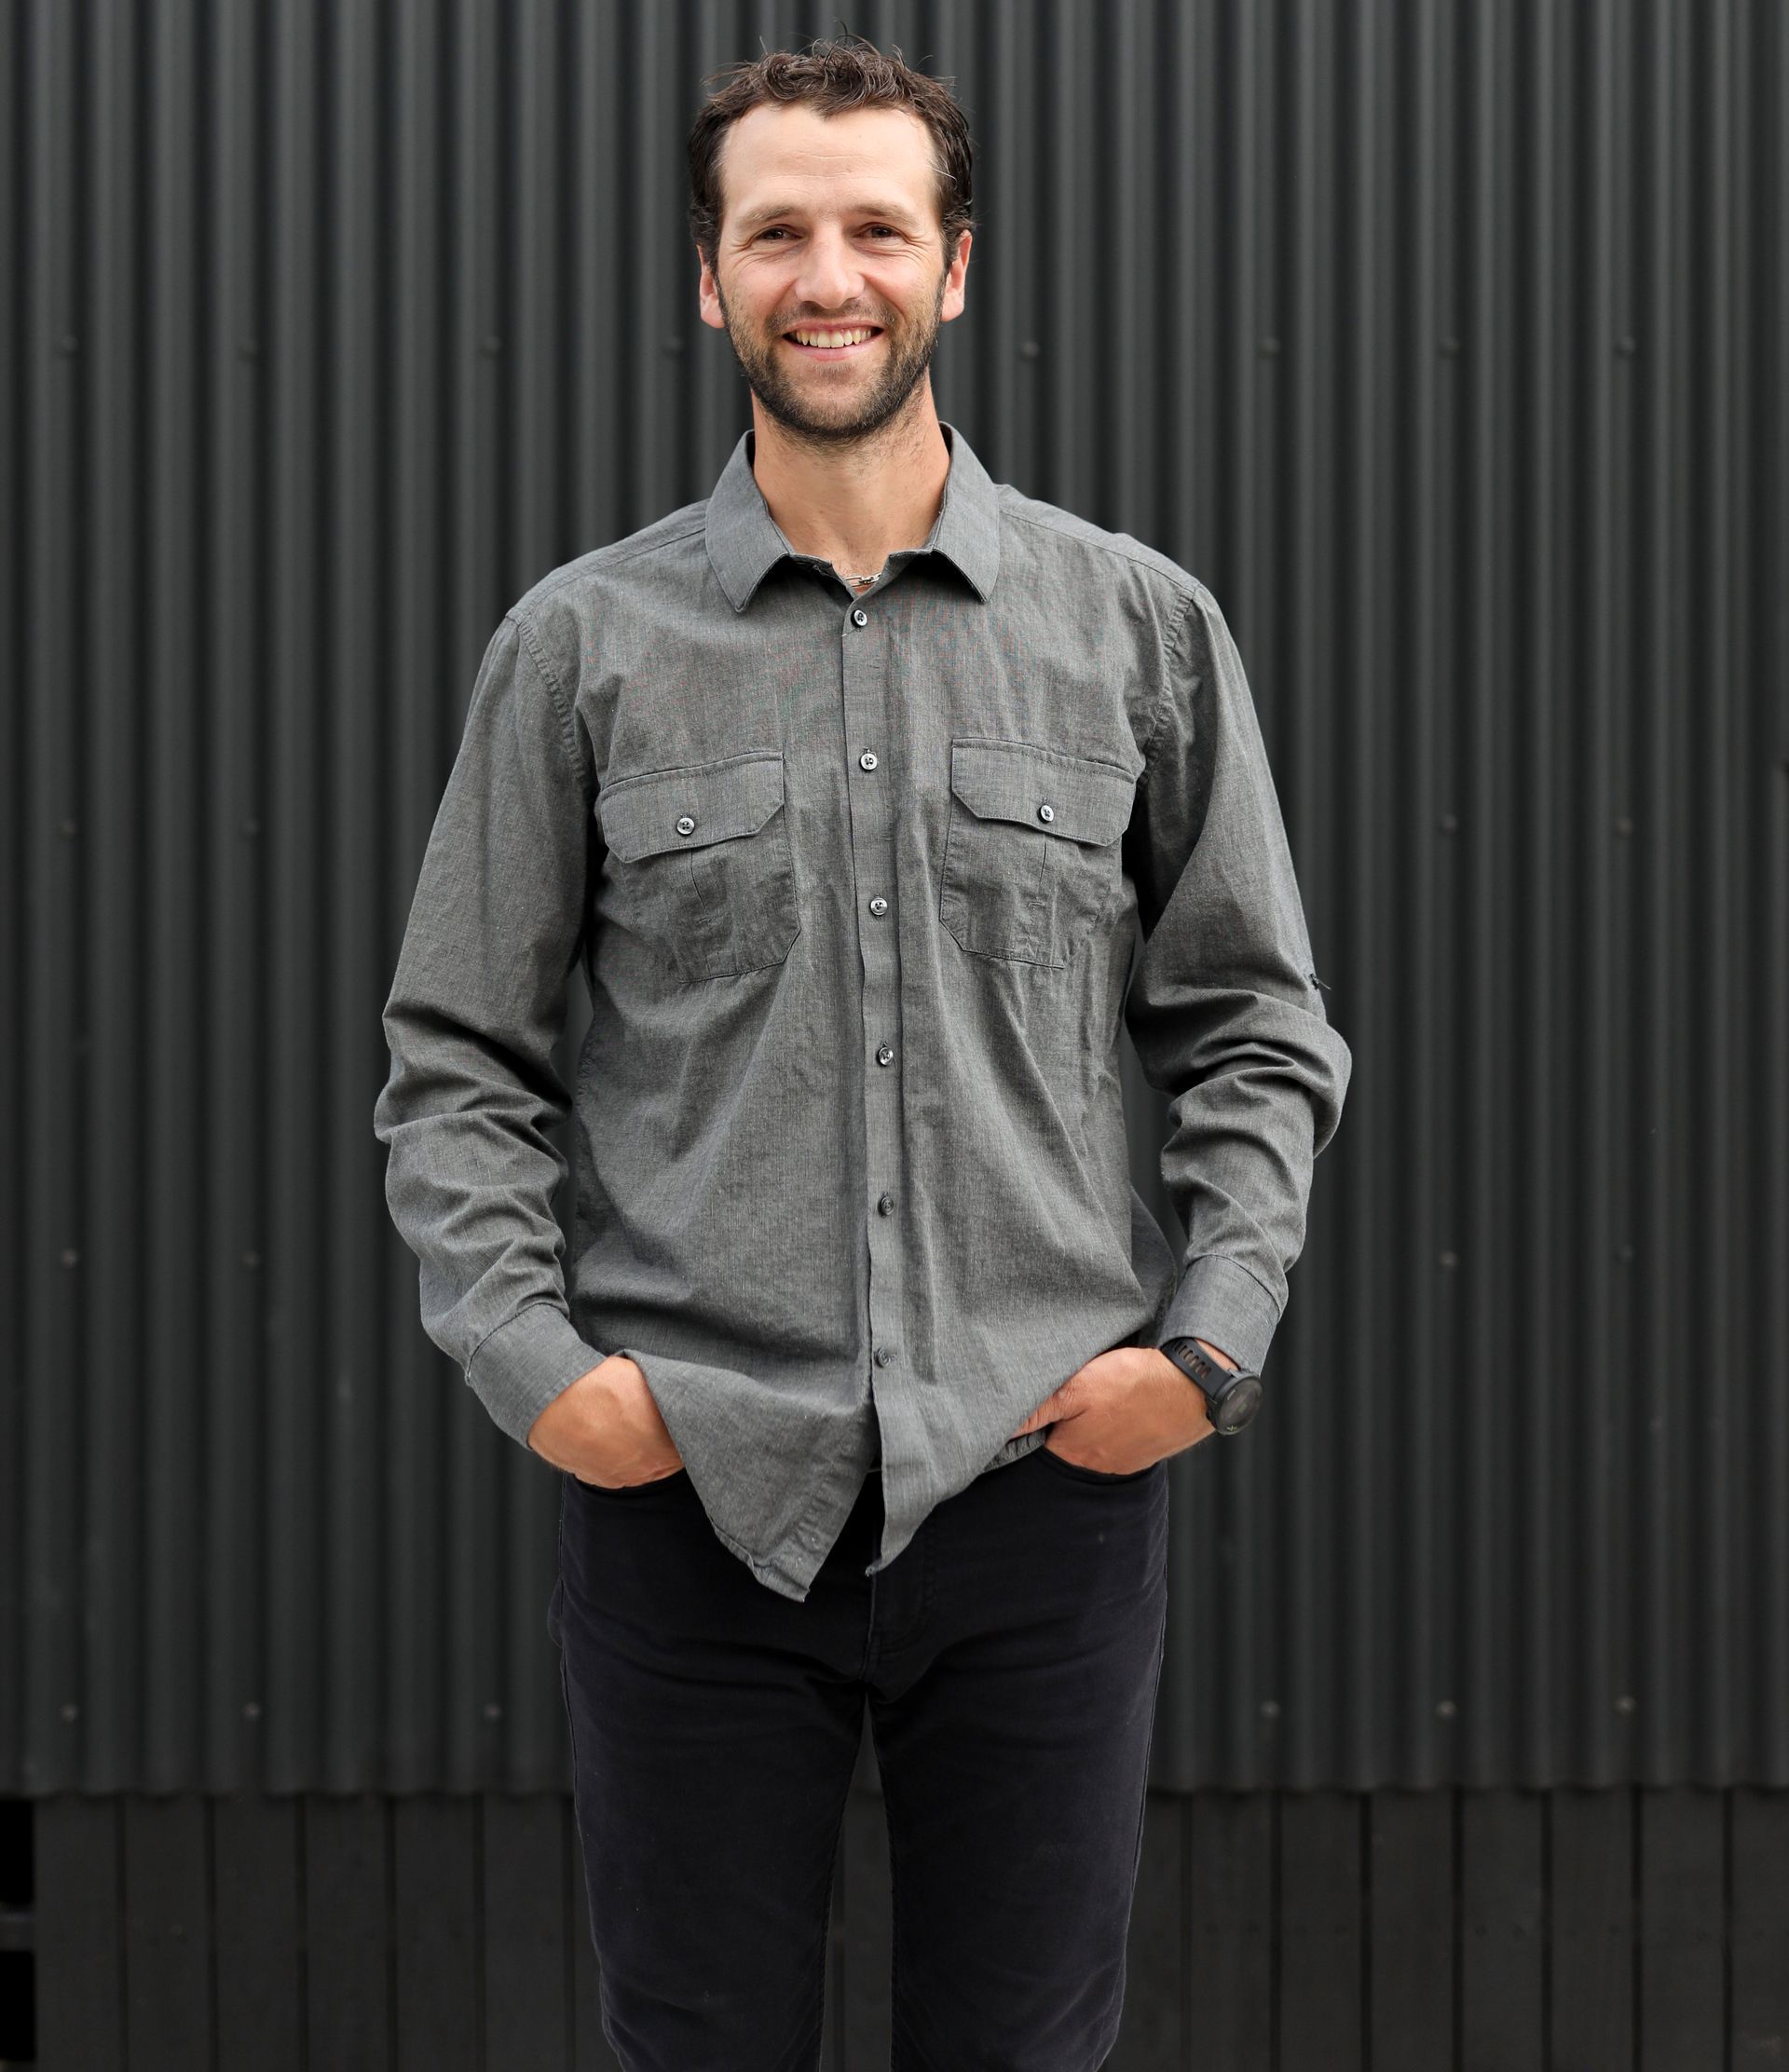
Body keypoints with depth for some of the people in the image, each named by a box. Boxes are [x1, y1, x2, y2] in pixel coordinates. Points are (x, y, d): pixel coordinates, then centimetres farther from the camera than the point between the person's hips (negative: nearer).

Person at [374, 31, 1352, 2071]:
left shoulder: (1140, 625, 6)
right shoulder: (582, 642, 5)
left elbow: (1256, 1029, 10)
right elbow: (456, 1060, 7)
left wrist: (1214, 1339, -2)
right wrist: (524, 1352, -6)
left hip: (1042, 1481, 1)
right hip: (687, 1496, 0)